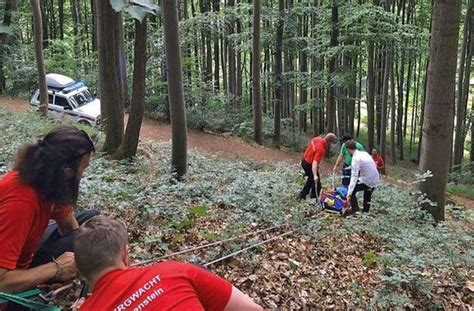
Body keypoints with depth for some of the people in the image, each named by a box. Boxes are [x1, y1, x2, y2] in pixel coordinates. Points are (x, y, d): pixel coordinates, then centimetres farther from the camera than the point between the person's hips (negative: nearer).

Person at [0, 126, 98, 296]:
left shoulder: (46, 179, -14)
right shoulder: (20, 202, -39)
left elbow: (70, 226, 1)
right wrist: (56, 269, -30)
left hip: (27, 249, 9)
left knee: (90, 219, 6)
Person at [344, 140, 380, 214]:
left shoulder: (356, 158, -18)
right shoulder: (364, 153, 7)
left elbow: (354, 176, -26)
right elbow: (375, 166, 17)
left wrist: (349, 192, -30)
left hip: (366, 181, -8)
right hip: (375, 180, 9)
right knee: (367, 197, 27)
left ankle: (355, 209, 1)